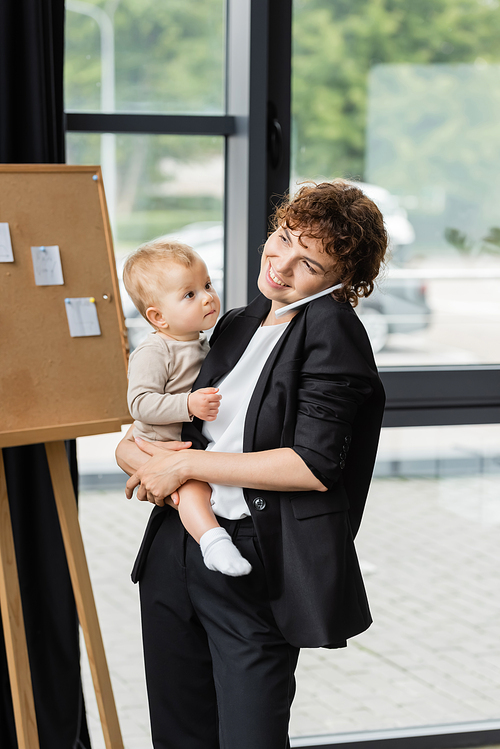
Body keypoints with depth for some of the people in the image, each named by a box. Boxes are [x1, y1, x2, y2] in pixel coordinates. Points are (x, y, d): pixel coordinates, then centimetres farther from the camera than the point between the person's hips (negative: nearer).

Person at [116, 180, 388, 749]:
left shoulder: (331, 328, -12)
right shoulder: (238, 324, 13)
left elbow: (315, 466, -20)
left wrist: (186, 465, -14)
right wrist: (135, 450, 2)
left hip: (257, 570, -8)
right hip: (175, 548, 8)